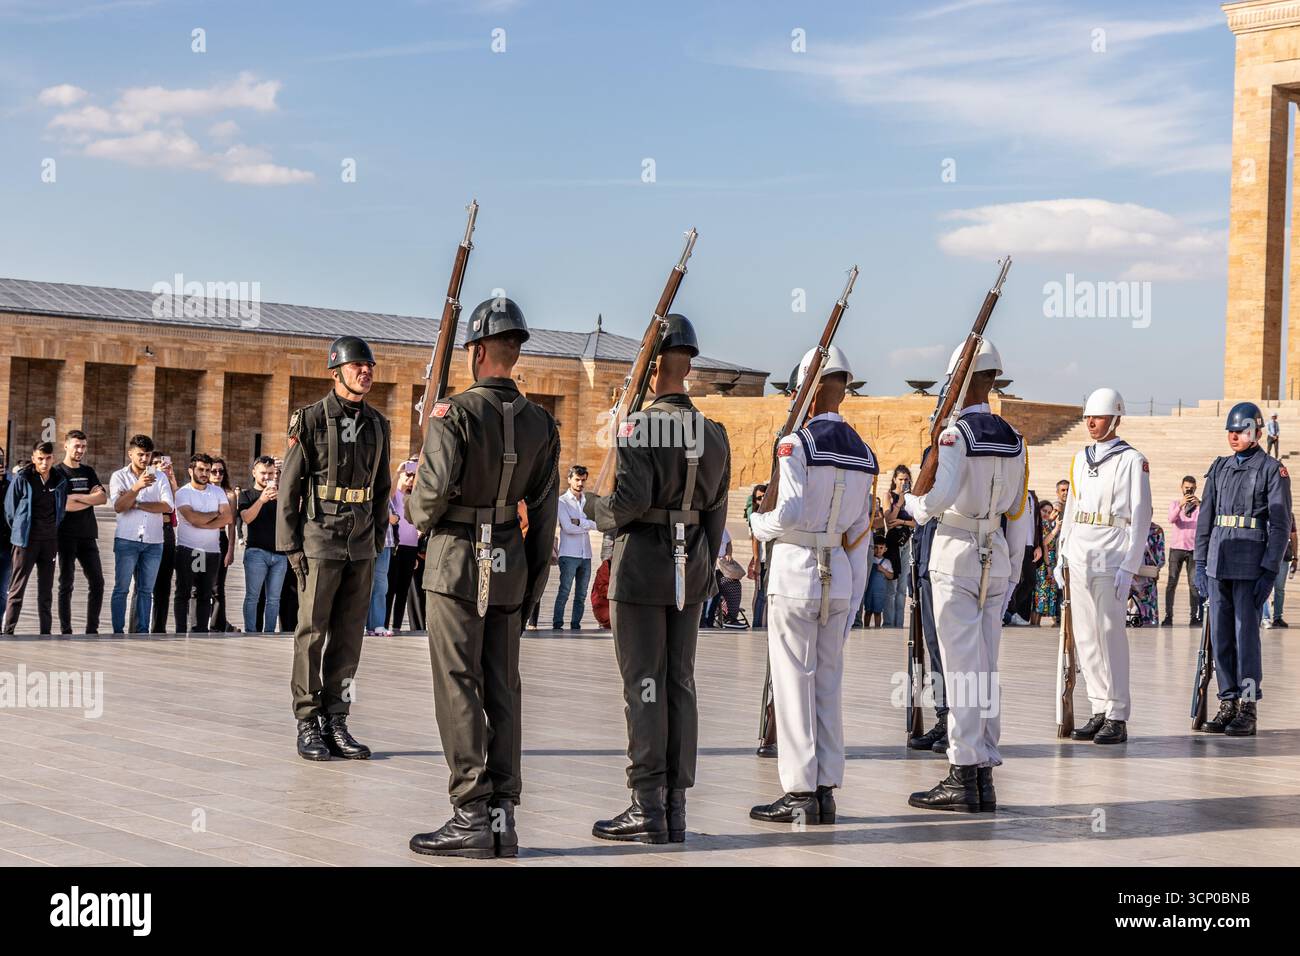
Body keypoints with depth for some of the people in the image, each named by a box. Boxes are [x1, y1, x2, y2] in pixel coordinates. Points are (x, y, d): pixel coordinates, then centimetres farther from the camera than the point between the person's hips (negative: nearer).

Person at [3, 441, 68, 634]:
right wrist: (21, 531, 6)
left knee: (46, 590, 9)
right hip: (26, 541, -4)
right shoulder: (22, 479, -7)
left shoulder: (60, 482, 5)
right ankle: (8, 631, -4)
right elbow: (9, 509, 0)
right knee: (17, 588, -5)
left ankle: (46, 631, 15)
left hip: (50, 542, 4)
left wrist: (53, 531, 13)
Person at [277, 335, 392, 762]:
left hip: (361, 545, 5)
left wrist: (378, 541, 12)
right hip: (320, 539, -5)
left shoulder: (377, 424, 10)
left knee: (349, 635, 6)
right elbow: (289, 485, -6)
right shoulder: (310, 420, -6)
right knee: (312, 634, -1)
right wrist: (290, 545, -10)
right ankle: (308, 726, 4)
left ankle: (336, 723, 12)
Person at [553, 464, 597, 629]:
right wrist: (589, 525, -4)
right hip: (569, 555, -5)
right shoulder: (562, 501, 0)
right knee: (564, 592, -8)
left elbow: (598, 523, -2)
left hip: (586, 555, 5)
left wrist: (579, 522, -13)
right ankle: (557, 625, -6)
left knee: (581, 595, 6)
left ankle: (575, 625, 11)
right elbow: (568, 527, -11)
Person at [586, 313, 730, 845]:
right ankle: (675, 809, 13)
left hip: (642, 566, -6)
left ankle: (647, 808, 0)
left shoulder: (639, 428, -13)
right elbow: (716, 512, 10)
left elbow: (630, 501, -20)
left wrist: (595, 510, 1)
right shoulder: (714, 434, 7)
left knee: (644, 686, -2)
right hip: (691, 568, 6)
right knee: (681, 685, 9)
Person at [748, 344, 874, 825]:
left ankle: (799, 794, 0)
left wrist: (757, 523, 3)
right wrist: (853, 595, 15)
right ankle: (826, 790, 14)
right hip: (841, 573, 6)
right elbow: (861, 532, 11)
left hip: (796, 571, -6)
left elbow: (789, 515, -19)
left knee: (794, 682, -1)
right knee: (829, 683, 11)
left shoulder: (796, 443, -12)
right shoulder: (864, 453, 9)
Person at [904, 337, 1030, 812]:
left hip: (956, 554, -6)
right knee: (985, 667, 10)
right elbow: (1019, 511, 13)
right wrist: (1012, 571, 18)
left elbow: (940, 495, -24)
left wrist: (913, 504, -2)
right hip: (997, 555, 6)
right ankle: (984, 775, 13)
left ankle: (964, 776, -3)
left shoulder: (955, 432, -11)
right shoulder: (1013, 438, 10)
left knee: (961, 667, -4)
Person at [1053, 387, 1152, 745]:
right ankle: (1099, 711, 13)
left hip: (1111, 557, -6)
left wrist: (1129, 567, -13)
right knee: (1085, 636, 6)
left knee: (1111, 634, -6)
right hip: (1079, 557, 6)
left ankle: (1118, 718, -2)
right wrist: (1061, 556, 14)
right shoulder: (1081, 459, 15)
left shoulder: (1132, 460, -3)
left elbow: (1141, 517, -7)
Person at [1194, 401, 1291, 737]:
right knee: (1220, 635, 6)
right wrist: (1200, 563, 8)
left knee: (1246, 634, -6)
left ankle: (1248, 711, 0)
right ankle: (1228, 705, 13)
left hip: (1251, 565, -5)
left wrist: (1270, 571, -12)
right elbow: (1205, 517, 15)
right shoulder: (1219, 469, 13)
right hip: (1218, 564, 6)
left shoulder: (1273, 470, -3)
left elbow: (1281, 525, -6)